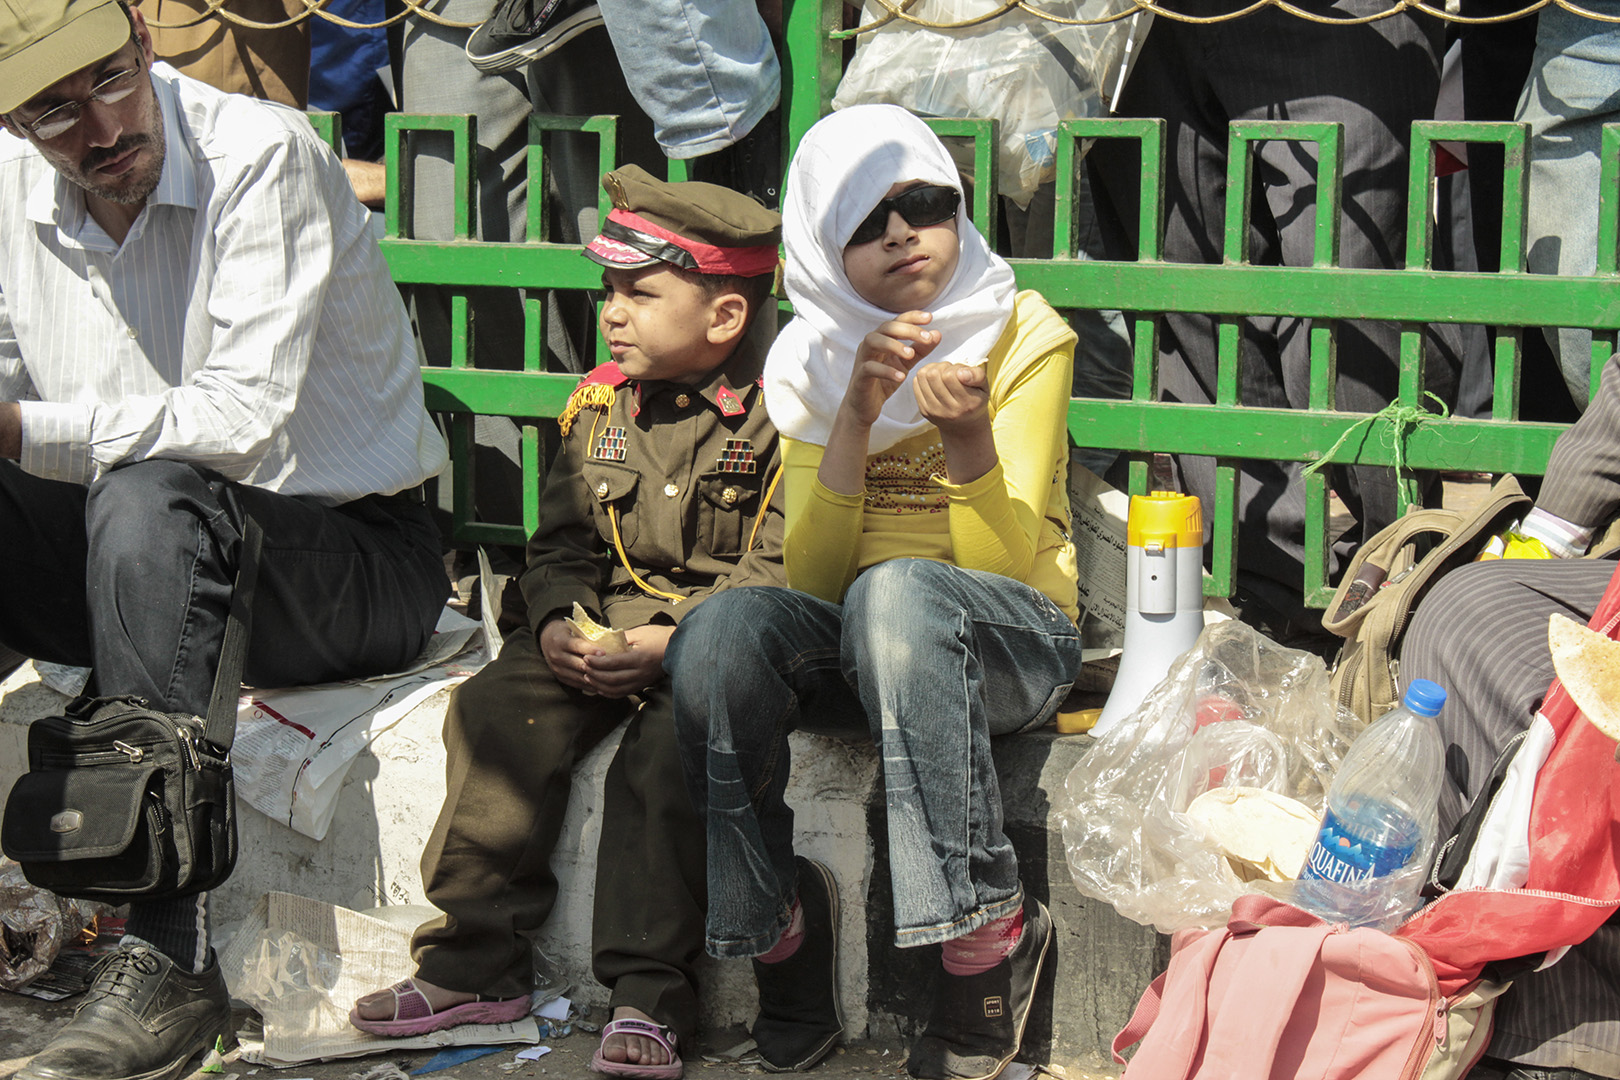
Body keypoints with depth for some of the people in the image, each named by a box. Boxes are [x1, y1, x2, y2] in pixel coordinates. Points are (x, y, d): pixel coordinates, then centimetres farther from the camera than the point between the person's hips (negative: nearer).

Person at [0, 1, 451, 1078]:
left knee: (148, 501, -36)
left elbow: (244, 423, -27)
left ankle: (169, 957, -36)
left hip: (357, 556, -6)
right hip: (148, 572, 6)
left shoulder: (264, 157, -18)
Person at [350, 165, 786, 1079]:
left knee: (668, 740, -32)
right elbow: (562, 544, 16)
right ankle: (477, 961, -9)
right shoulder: (601, 406, 11)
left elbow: (780, 571, -15)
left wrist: (671, 642, -25)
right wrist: (558, 623, -6)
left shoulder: (779, 415, -9)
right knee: (497, 710, -17)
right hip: (604, 624, 6)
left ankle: (650, 993, -23)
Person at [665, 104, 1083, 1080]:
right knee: (720, 632, -31)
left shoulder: (1024, 335, 1)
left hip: (1010, 641, -2)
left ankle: (989, 928, -28)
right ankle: (779, 921, -11)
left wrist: (967, 433, -26)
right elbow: (810, 577, -4)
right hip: (852, 648, 3)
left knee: (897, 593, -38)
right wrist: (856, 416, -16)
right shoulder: (812, 361, 9)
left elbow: (1003, 563, -8)